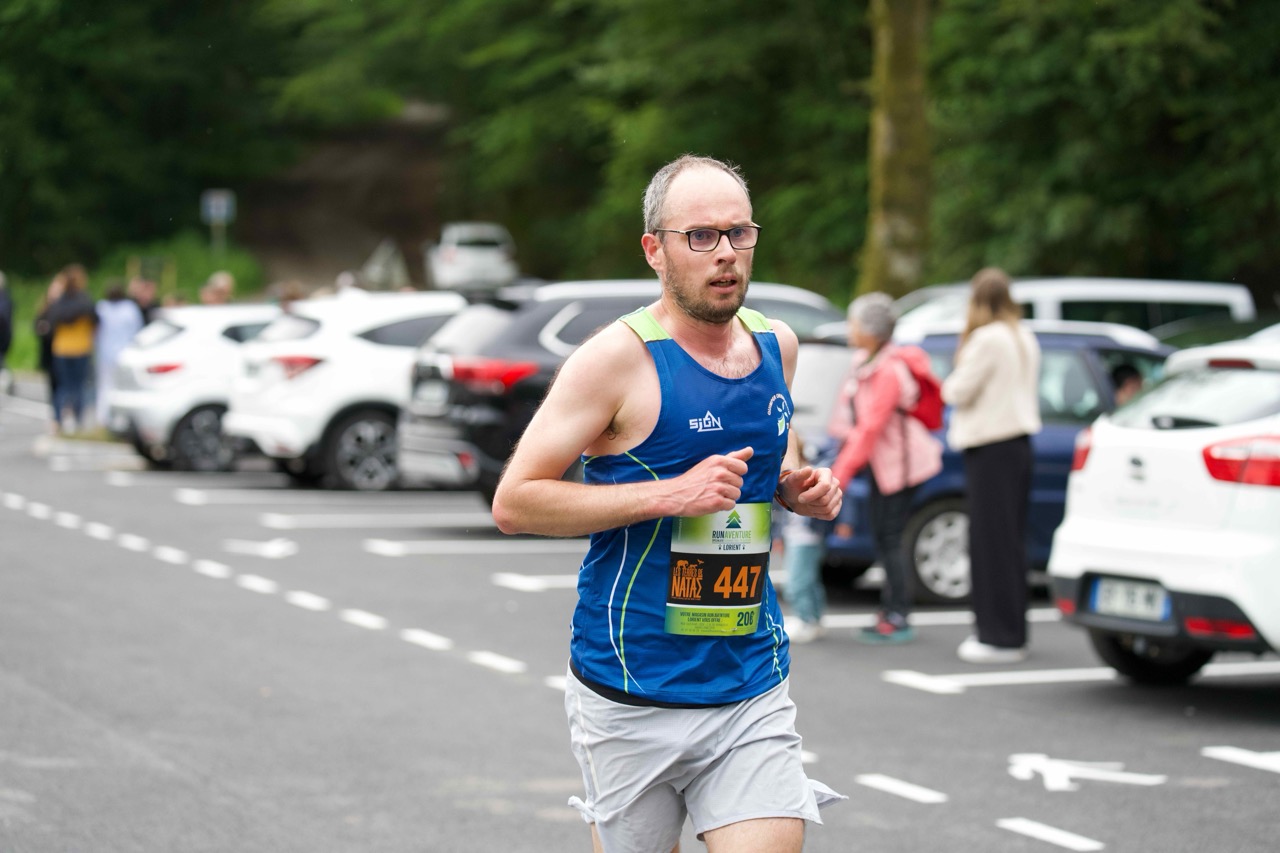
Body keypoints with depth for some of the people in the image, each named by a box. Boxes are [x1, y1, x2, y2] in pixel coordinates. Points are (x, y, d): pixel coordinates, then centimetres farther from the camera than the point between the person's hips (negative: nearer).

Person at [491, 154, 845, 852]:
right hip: (633, 700, -4)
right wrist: (669, 494, -20)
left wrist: (796, 487, 4)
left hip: (753, 692, 4)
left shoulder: (776, 344, 8)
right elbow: (514, 503, -13)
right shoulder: (620, 357, -11)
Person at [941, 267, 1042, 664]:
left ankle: (1000, 636, -5)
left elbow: (960, 391, -14)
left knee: (992, 540, -6)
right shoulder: (1025, 338, 12)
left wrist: (951, 381, 7)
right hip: (1019, 439, 9)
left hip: (990, 447, -9)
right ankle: (1012, 634, 17)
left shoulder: (987, 339, -15)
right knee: (1011, 539, 13)